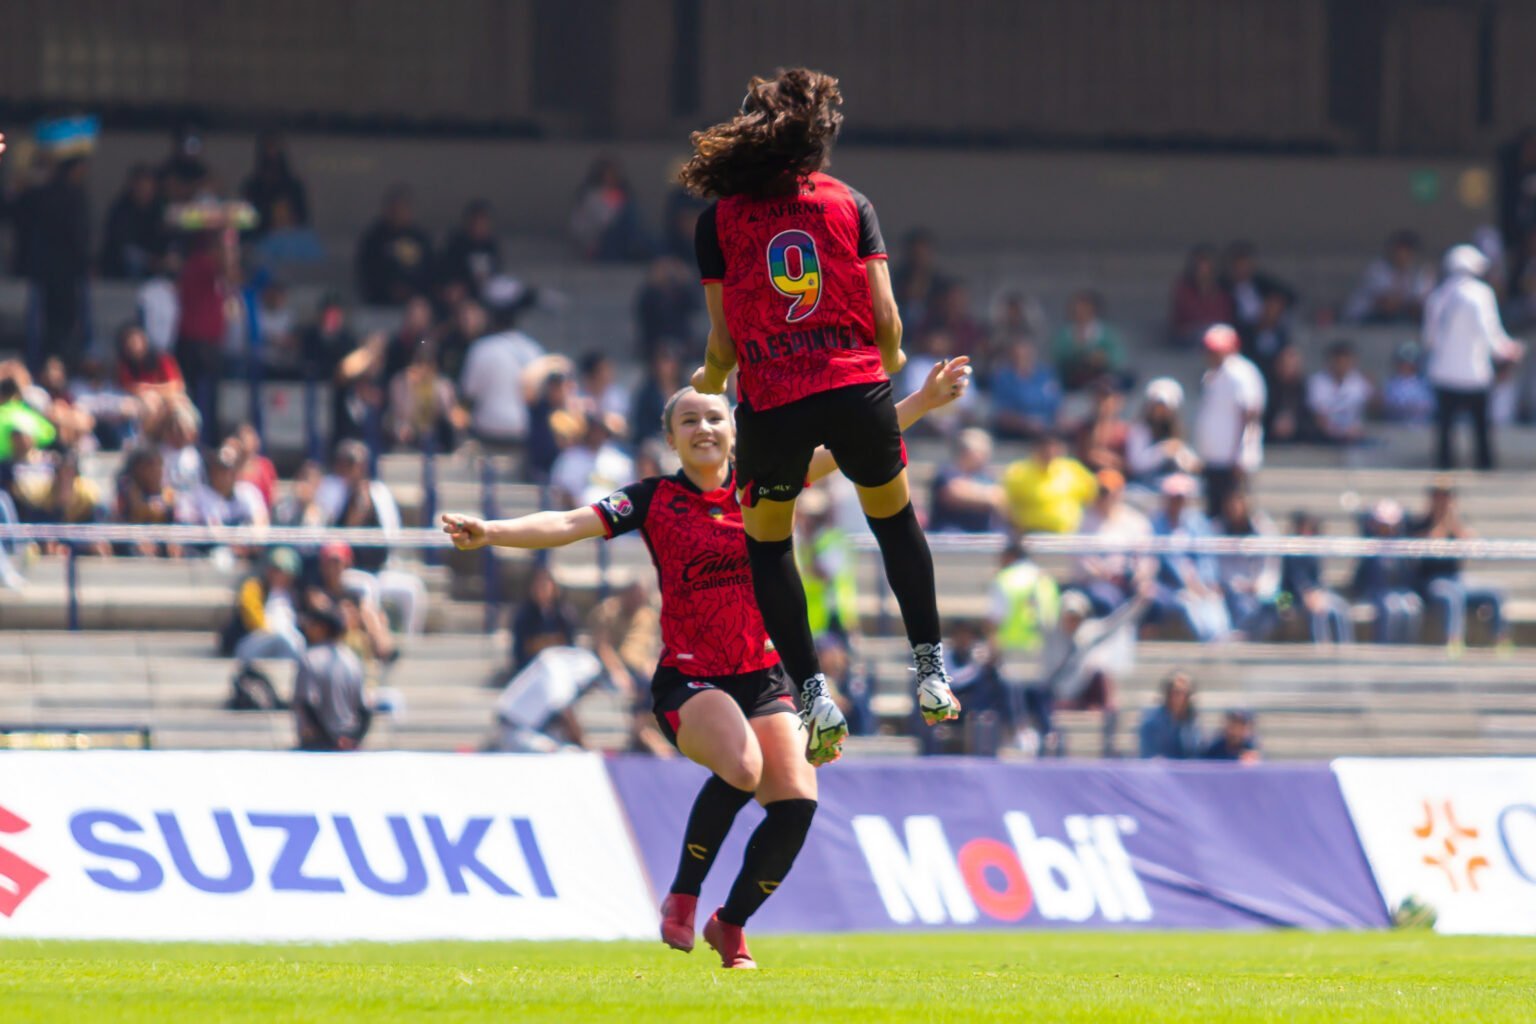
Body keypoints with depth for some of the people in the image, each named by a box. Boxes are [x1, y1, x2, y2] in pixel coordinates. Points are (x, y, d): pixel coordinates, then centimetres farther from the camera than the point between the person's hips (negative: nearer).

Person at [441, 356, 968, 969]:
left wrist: (923, 401, -4)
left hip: (764, 676, 3)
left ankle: (730, 925, 9)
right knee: (742, 766, -32)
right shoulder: (655, 500, 2)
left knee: (796, 799, -15)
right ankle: (681, 899, -12)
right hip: (688, 680, -3)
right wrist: (489, 533, -23)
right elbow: (570, 525, -8)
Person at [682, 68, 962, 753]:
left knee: (766, 542, 18)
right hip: (858, 388, 1)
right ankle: (931, 672, 20)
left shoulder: (720, 220, 2)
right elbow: (885, 317, 1)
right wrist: (890, 361, 24)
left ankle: (813, 695, 7)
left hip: (771, 400, -1)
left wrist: (709, 383, 25)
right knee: (894, 517, 24)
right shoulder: (849, 204, 4)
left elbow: (724, 342, 3)